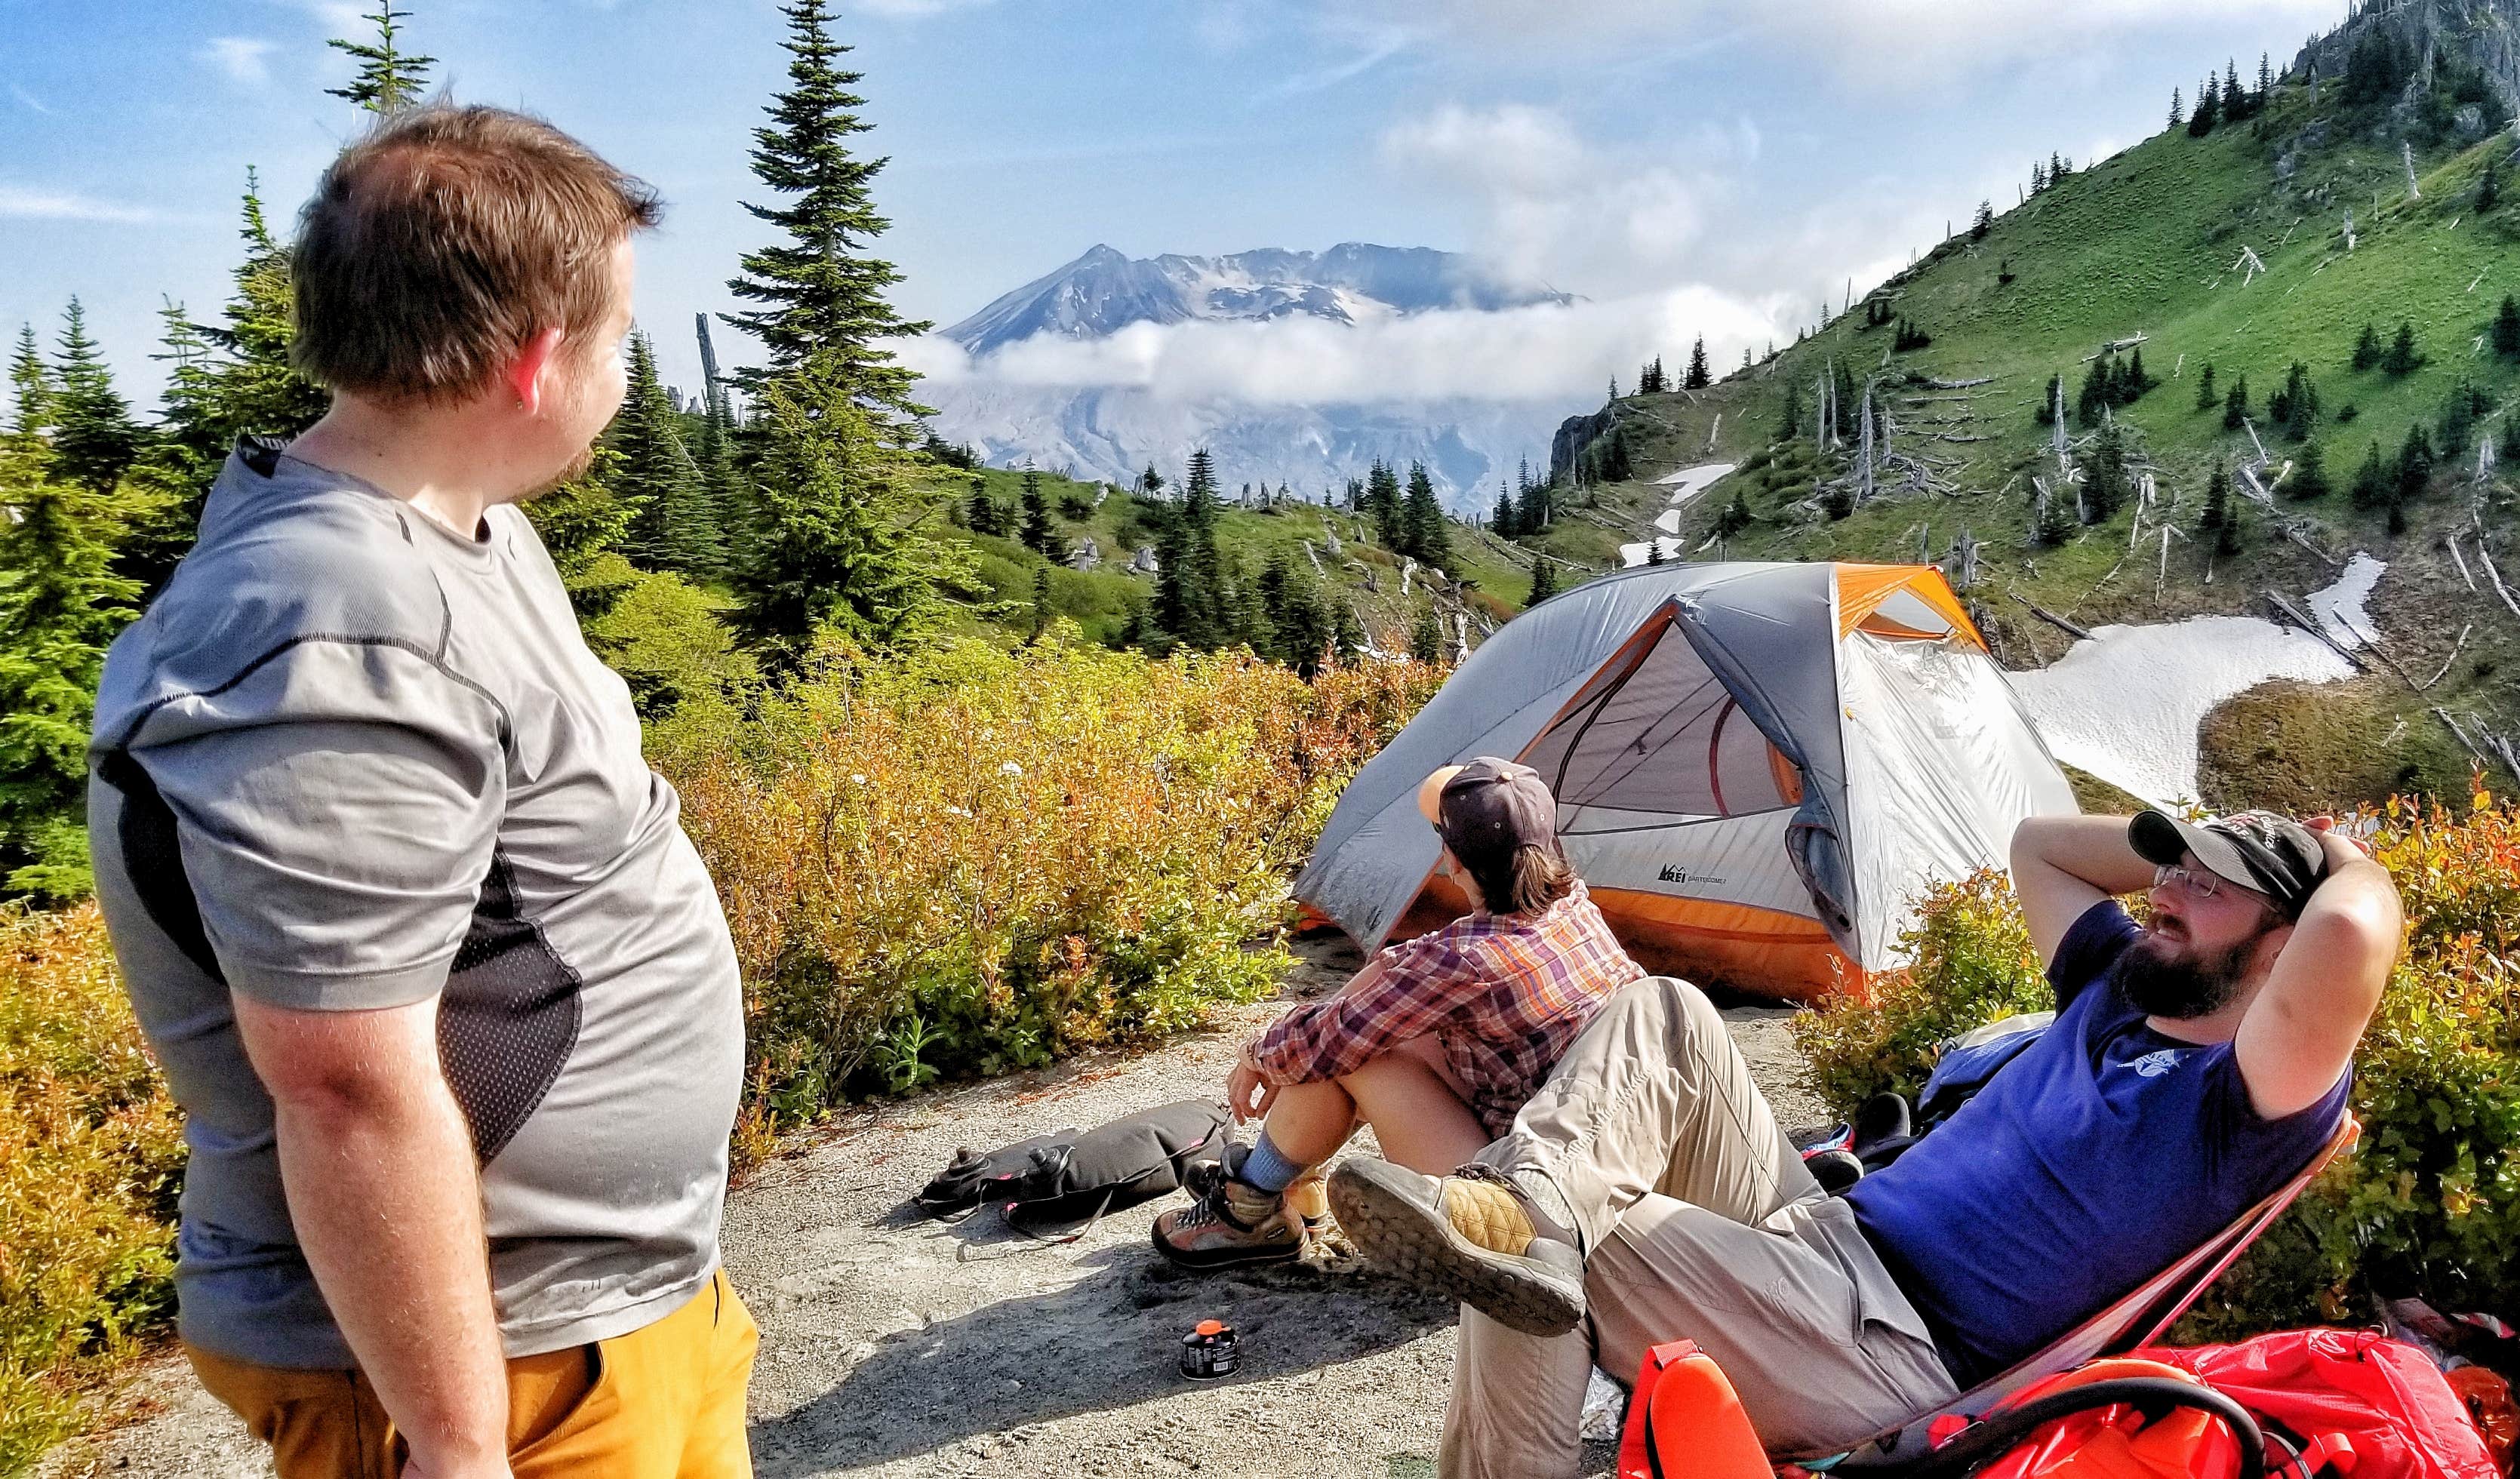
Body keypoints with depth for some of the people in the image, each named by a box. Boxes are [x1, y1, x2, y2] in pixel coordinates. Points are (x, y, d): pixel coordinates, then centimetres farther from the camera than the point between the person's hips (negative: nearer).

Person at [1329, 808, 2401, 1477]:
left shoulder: (2253, 1096, -13)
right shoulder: (2121, 991, 15)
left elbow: (2353, 930, -32)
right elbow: (2037, 846, 28)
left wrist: (2341, 862, -9)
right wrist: (2181, 841, 16)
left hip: (1897, 1355, -9)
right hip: (1825, 1225, 9)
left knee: (1543, 1251, -23)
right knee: (1665, 1016, -8)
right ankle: (1528, 1203, -31)